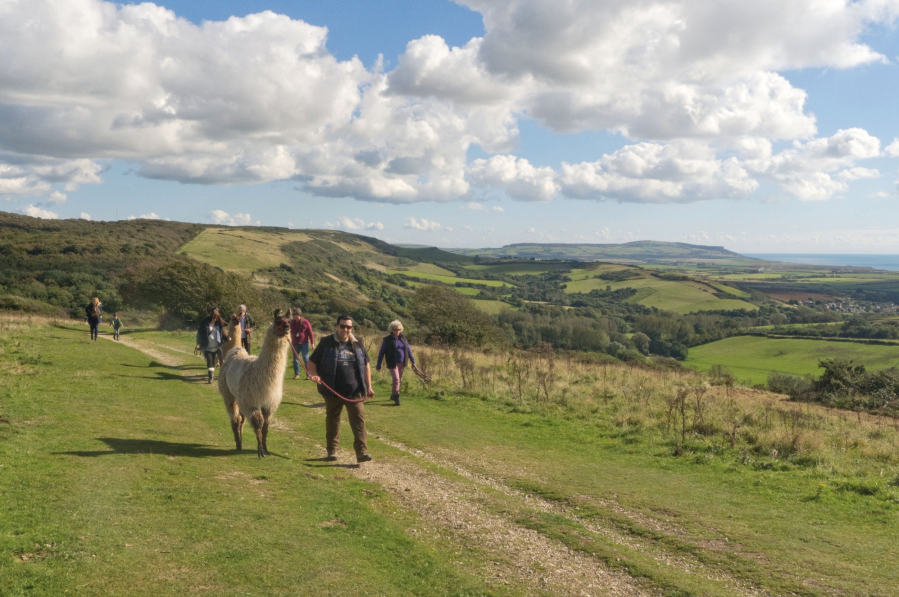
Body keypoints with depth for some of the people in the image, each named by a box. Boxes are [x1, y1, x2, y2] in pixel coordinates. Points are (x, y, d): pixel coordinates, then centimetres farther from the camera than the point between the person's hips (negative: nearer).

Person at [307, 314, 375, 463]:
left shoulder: (357, 345, 9)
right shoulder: (326, 343, 1)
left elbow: (366, 365, 15)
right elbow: (312, 362, 4)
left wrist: (369, 387, 9)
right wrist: (313, 374, -17)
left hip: (355, 392, 1)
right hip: (333, 392, -1)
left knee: (358, 420, -8)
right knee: (332, 420, 12)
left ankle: (362, 452, -10)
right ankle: (332, 451, 26)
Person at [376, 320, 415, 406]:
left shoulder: (403, 338, 6)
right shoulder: (387, 340, -6)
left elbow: (408, 349, 14)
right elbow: (381, 353, -2)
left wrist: (412, 361, 11)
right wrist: (378, 365, -3)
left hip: (402, 363, 5)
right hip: (392, 363, -5)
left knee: (399, 380, 14)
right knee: (396, 380, -13)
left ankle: (393, 395, 32)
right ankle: (396, 398, -3)